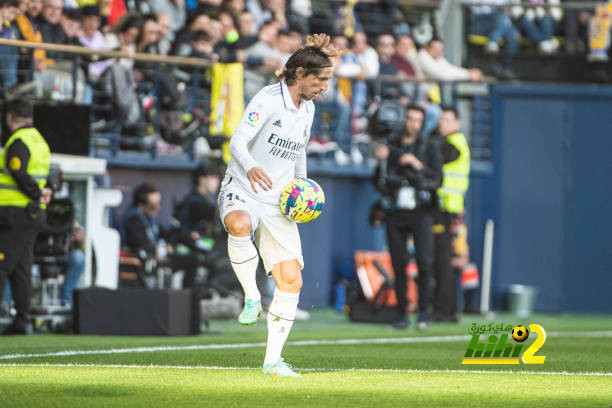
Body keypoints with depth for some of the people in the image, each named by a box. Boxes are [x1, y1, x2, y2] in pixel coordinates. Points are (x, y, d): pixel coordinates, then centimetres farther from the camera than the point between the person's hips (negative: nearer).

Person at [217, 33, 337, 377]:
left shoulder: (308, 109, 11)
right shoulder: (269, 100, -12)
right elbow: (237, 142, -23)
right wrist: (250, 168, -43)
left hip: (278, 204, 7)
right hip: (242, 193, -6)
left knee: (291, 280, -3)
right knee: (240, 226, -43)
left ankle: (273, 360, 6)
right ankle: (251, 297, -25)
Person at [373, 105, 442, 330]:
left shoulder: (429, 148, 8)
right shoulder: (391, 148, 12)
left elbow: (437, 179, -3)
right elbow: (379, 184, 9)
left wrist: (418, 165, -17)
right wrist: (381, 162, -7)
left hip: (421, 212, -2)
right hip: (396, 213, 2)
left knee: (424, 260, -16)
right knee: (398, 265, 0)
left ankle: (424, 311, -9)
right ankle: (402, 314, 5)